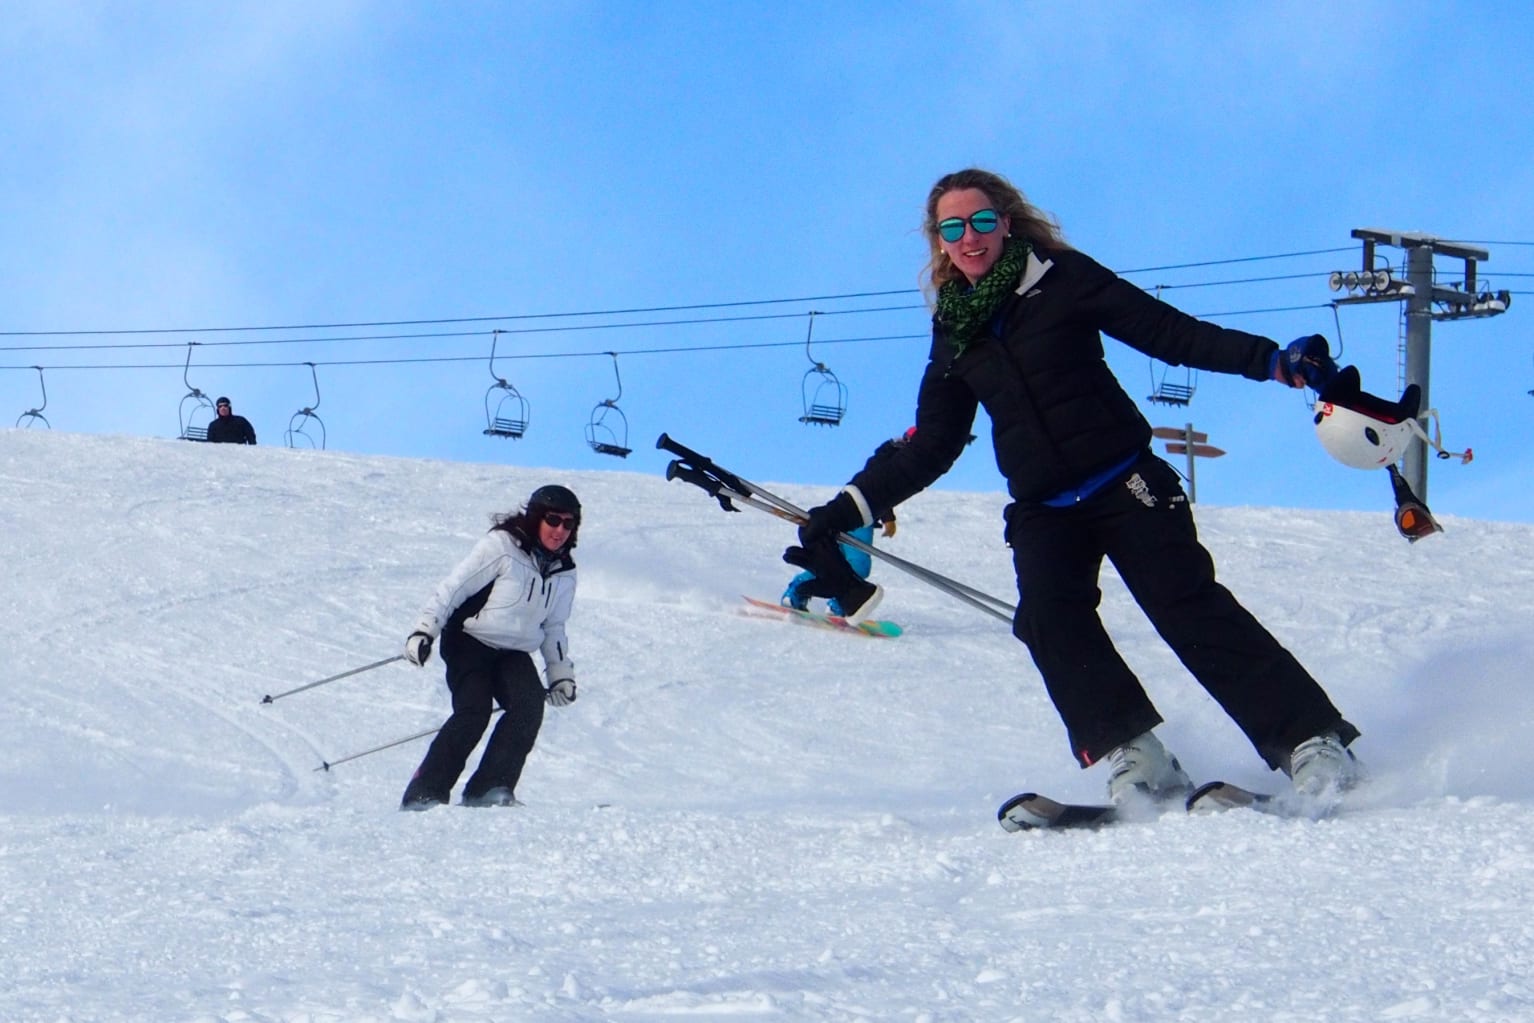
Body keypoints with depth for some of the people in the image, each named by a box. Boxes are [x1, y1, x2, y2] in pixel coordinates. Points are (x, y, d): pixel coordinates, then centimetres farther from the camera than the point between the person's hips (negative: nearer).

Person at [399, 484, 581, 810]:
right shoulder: (501, 546, -10)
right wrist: (425, 630, -20)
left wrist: (560, 672, 16)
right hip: (470, 644, -5)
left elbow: (553, 626, 23)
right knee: (473, 713, -25)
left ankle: (491, 790, -22)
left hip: (513, 653, 5)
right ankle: (424, 794, -21)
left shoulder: (563, 572, 9)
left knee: (529, 709, -22)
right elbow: (454, 586, -11)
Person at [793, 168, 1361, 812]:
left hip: (1124, 484, -4)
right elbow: (930, 448, 19)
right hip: (1043, 511, 4)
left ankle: (1311, 743, -15)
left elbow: (1171, 333, -3)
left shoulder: (1061, 279, 0)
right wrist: (851, 508, 11)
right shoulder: (955, 333, 13)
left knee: (1189, 607, -15)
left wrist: (1273, 362, -14)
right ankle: (1134, 759, -24)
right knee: (1049, 620, -23)